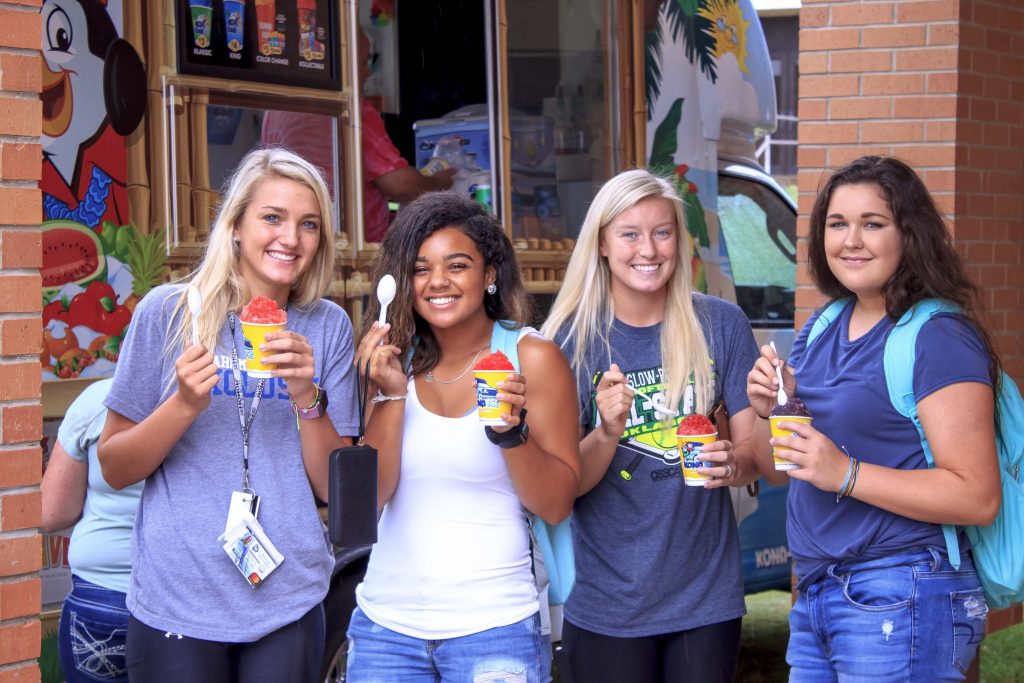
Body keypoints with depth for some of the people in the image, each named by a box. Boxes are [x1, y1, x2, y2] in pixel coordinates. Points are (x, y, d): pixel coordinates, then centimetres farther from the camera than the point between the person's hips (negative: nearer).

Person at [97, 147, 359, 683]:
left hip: (290, 605, 2)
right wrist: (185, 403, -18)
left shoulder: (328, 327, 2)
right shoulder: (167, 312, -4)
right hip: (176, 603, -2)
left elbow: (334, 488, 0)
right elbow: (114, 469, -2)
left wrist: (307, 397, -16)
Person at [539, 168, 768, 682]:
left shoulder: (721, 325, -1)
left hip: (706, 600, 1)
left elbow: (752, 448, 3)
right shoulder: (571, 339, -4)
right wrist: (608, 433, -25)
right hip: (607, 606, -1)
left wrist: (733, 463, -19)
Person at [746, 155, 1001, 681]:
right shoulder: (820, 331, 11)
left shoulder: (939, 338, -12)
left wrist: (846, 474, -24)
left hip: (901, 600, -7)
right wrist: (768, 410, -2)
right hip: (815, 594, 7)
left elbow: (978, 498, -18)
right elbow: (779, 472, 18)